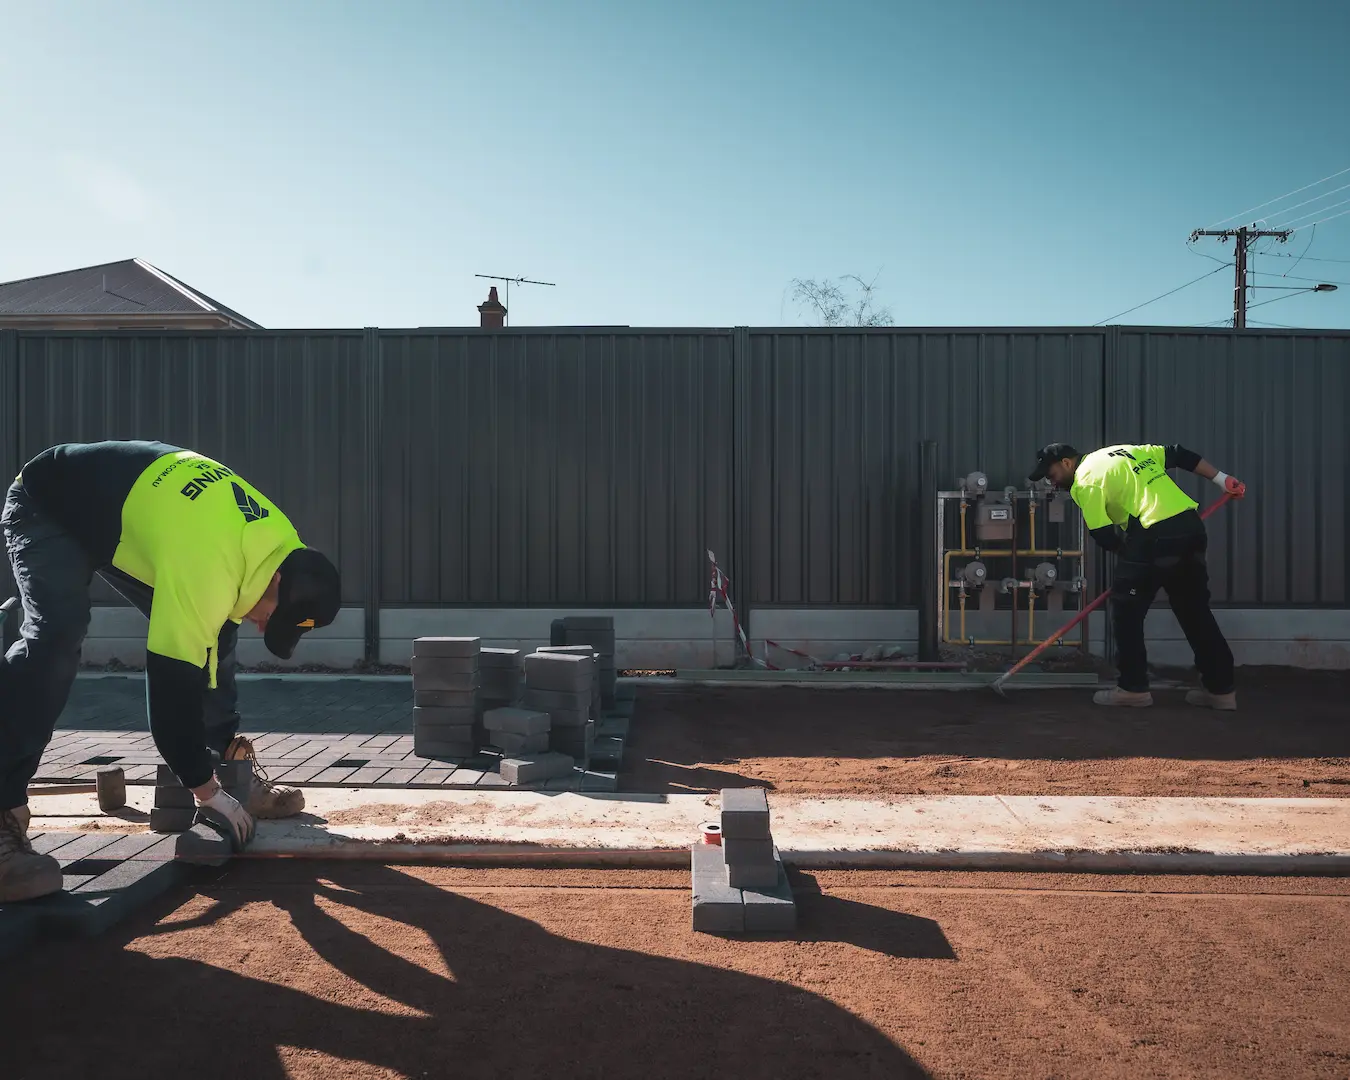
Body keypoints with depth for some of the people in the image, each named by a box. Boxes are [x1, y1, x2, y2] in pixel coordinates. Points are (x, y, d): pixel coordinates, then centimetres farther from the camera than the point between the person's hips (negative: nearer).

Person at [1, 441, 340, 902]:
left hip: (129, 510, 8)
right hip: (47, 507, -8)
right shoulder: (207, 565, -42)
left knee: (204, 638, 3)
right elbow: (171, 680, -37)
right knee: (57, 638, -31)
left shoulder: (278, 543, -14)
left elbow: (214, 643, 1)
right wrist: (207, 790, -26)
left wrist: (227, 740, 3)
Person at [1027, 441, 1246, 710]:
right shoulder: (1123, 451, 23)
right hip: (1192, 526, 9)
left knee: (1126, 609, 5)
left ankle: (1134, 688, 8)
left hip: (1156, 536, -9)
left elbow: (1103, 536, -6)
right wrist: (1221, 479, 22)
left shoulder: (1085, 481, -2)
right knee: (1195, 609, 15)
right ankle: (1221, 689, 19)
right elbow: (1179, 455, 23)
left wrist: (1131, 556, 10)